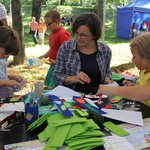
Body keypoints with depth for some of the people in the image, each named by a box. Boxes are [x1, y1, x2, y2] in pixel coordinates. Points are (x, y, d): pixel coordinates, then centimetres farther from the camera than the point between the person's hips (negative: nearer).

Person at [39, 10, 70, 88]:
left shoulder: (62, 34, -18)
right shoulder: (52, 33, 12)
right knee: (48, 85, 15)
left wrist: (57, 62, -28)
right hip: (53, 66, 10)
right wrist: (44, 56, 11)